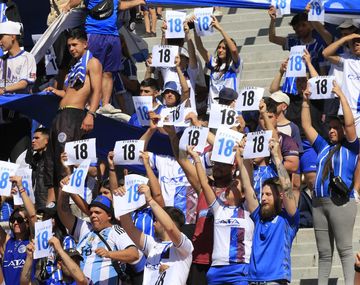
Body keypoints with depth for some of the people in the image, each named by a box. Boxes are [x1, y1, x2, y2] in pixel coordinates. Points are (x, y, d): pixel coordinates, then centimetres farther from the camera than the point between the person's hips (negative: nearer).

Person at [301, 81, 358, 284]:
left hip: (341, 202, -6)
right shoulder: (323, 147, 21)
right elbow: (306, 126, 25)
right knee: (324, 252, 7)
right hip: (319, 203, 6)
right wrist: (306, 102, 20)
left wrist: (341, 96, -5)